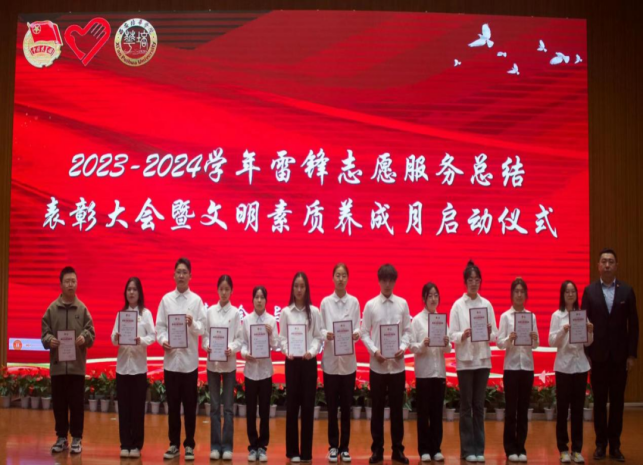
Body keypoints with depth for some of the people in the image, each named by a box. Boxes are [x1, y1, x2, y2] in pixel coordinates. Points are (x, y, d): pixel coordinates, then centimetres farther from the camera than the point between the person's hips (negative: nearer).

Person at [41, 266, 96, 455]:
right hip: (57, 364, 1)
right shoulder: (52, 308, 4)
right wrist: (50, 340, -17)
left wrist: (84, 338, -18)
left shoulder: (83, 309, 3)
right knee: (59, 403, 7)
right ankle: (61, 438, 18)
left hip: (77, 365, -1)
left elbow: (92, 334, 3)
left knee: (77, 404, 3)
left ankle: (76, 439, 12)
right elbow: (44, 333, 4)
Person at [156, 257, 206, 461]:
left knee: (190, 405, 5)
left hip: (190, 359, -1)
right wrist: (162, 341, -14)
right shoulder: (166, 299, 5)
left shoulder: (196, 300, 1)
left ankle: (189, 445, 14)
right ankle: (174, 444, 17)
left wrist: (193, 324, -24)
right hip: (171, 359, 1)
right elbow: (160, 326, 4)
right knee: (173, 405, 8)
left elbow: (202, 328, -3)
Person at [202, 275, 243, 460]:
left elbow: (240, 338, -2)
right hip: (212, 363, 1)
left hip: (229, 364, -1)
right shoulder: (210, 311, 4)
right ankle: (215, 445, 10)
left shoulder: (235, 313, 0)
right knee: (214, 406, 4)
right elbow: (205, 336, 5)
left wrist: (231, 349, -20)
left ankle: (227, 445, 7)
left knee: (228, 407, 2)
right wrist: (207, 347, -15)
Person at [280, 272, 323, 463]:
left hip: (309, 362, 0)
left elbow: (318, 337, 0)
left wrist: (311, 351, -18)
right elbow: (282, 338, 1)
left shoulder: (314, 312, 4)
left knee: (308, 405, 2)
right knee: (292, 405, 2)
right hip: (292, 362, 0)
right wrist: (287, 352, -17)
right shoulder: (286, 312, 4)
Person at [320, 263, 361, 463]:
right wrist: (326, 335, -21)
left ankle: (344, 447, 13)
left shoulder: (354, 302, 3)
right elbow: (320, 328, 1)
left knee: (346, 406, 5)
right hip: (330, 359, 0)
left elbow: (358, 328, 1)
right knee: (332, 406, 4)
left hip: (348, 360, 0)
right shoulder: (325, 302, 3)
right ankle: (333, 446, 14)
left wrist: (356, 334, -21)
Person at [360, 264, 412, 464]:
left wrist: (403, 347, -12)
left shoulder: (402, 304, 4)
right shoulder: (370, 305, 0)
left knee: (397, 408, 7)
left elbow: (407, 330, 5)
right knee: (377, 408, 6)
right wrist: (374, 351, -15)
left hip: (397, 364, 1)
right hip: (377, 364, -1)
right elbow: (364, 333, 0)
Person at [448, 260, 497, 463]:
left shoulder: (487, 304, 6)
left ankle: (479, 449, 12)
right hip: (465, 360, -2)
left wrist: (489, 333, -17)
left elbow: (494, 334, 5)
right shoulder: (458, 305, -2)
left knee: (479, 405, 7)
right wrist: (463, 335, -25)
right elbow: (452, 334, -5)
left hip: (483, 359, 2)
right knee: (466, 406, 2)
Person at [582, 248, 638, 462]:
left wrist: (632, 354, -2)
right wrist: (586, 353, -5)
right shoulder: (590, 291, 0)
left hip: (619, 355, 0)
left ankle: (615, 445, 13)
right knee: (599, 401, 6)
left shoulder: (626, 291, 2)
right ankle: (601, 444, 14)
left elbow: (633, 324, 2)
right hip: (598, 355, 0)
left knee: (617, 401, 6)